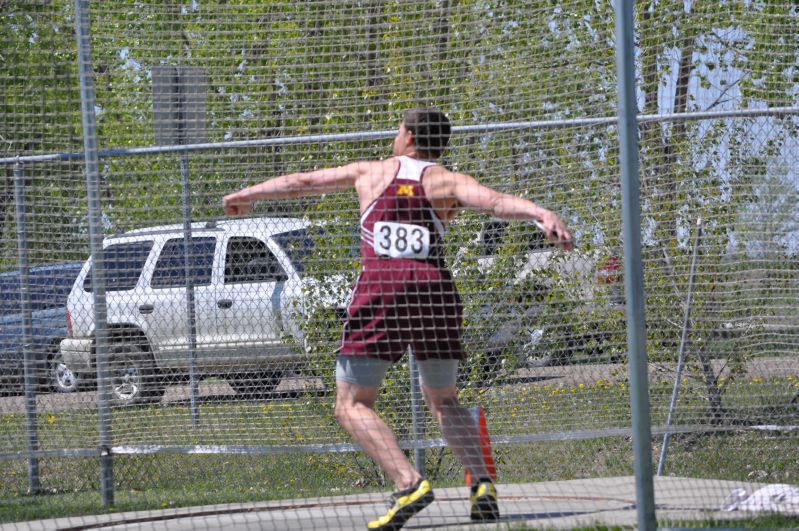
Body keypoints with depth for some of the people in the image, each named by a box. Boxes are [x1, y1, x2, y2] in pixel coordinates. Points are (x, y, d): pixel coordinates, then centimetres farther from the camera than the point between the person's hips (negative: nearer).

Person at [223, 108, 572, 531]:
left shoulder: (372, 172, 19)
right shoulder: (446, 182, 15)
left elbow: (301, 182, 30)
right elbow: (498, 201, -6)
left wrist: (248, 194, 45)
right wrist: (543, 215, -21)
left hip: (380, 288, -2)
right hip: (435, 288, 2)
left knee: (352, 404, 1)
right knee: (442, 399, 21)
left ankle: (409, 483, -22)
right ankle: (481, 484, -1)